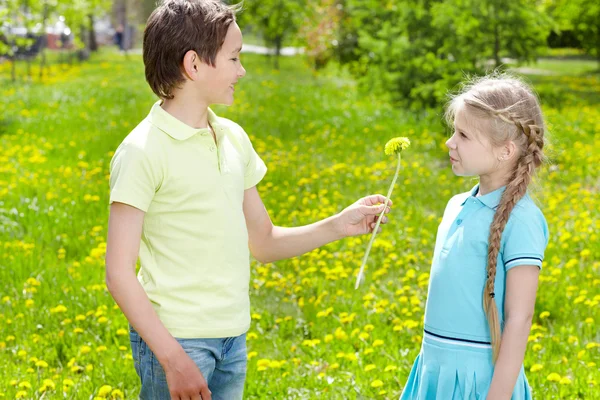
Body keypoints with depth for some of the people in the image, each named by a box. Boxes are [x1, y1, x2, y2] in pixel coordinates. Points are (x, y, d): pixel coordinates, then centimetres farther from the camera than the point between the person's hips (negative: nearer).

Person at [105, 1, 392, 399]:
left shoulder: (233, 138, 9)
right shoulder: (143, 152, -13)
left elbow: (263, 242, 15)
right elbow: (119, 273, -14)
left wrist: (338, 225, 2)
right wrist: (173, 359, -19)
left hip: (232, 338, 7)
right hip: (175, 339, -6)